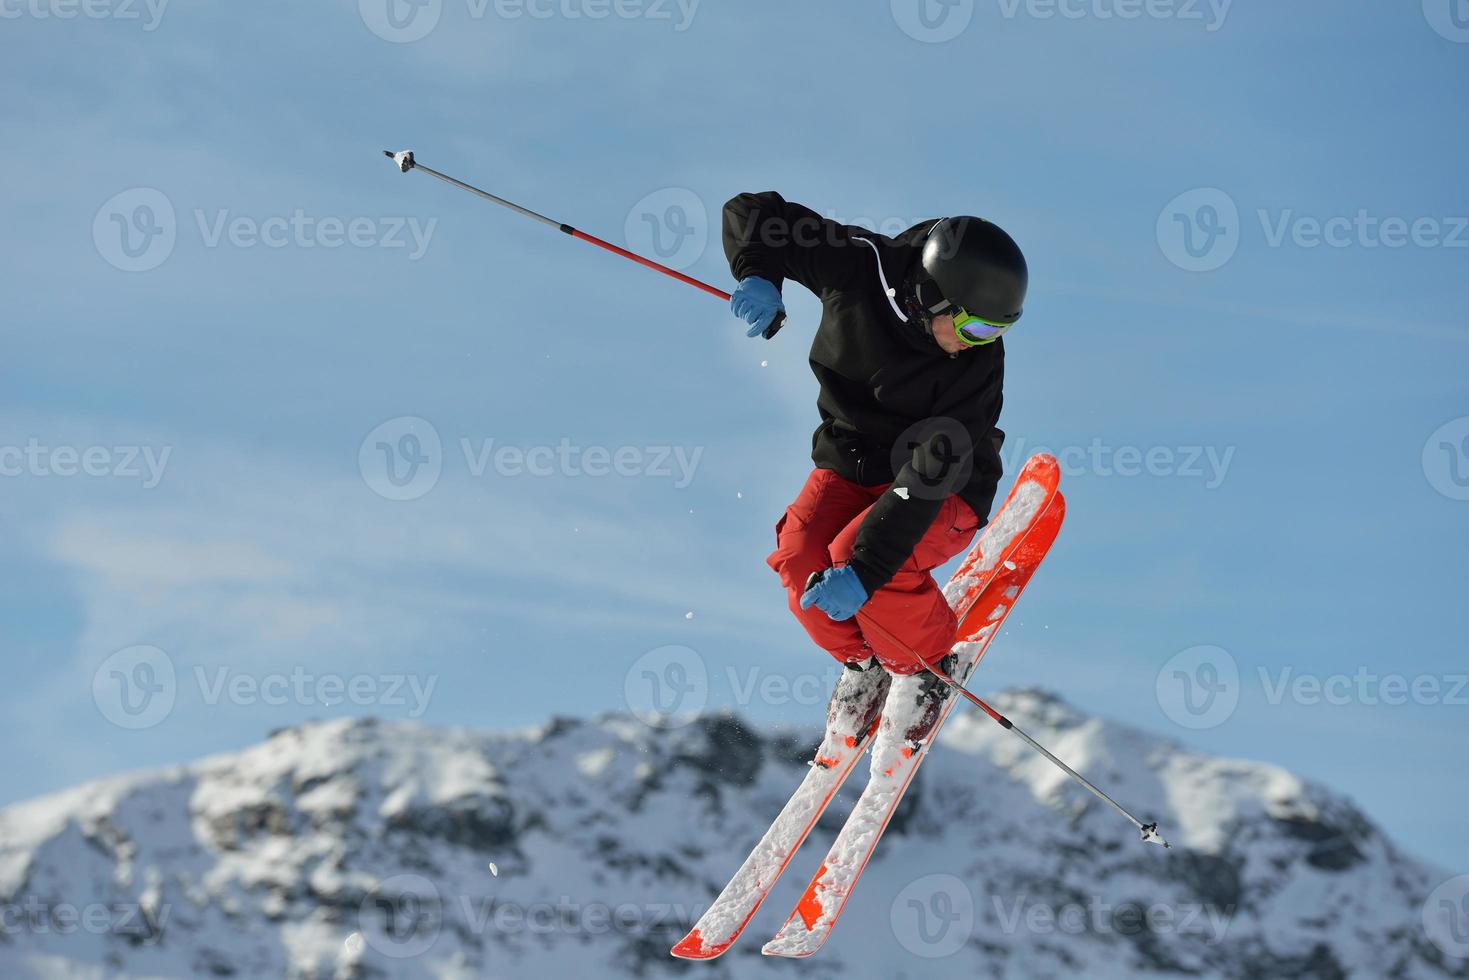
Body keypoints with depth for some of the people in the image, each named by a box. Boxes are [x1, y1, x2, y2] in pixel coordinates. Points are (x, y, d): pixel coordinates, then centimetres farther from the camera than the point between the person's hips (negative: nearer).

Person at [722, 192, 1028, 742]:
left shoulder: (978, 363, -26)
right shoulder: (859, 267, -19)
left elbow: (932, 474, -33)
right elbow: (751, 213, -9)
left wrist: (866, 566, -41)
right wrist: (759, 272, -31)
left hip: (944, 496, -3)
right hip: (849, 464, 4)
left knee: (852, 552, -31)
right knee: (799, 555, -24)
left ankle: (928, 667, -1)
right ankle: (862, 660, 8)